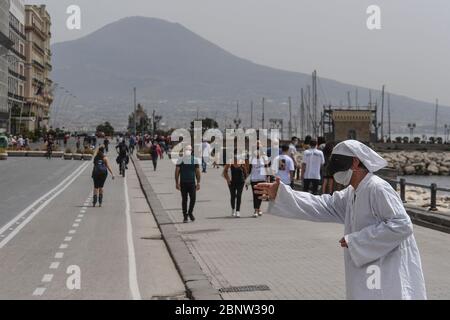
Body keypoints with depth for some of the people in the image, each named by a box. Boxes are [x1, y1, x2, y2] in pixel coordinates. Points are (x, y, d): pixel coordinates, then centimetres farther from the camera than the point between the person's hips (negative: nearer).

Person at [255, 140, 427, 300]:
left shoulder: (378, 189, -17)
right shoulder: (352, 193, 11)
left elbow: (402, 225, -22)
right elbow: (323, 206, 13)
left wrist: (356, 240, -19)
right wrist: (280, 194, 7)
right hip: (370, 270, 9)